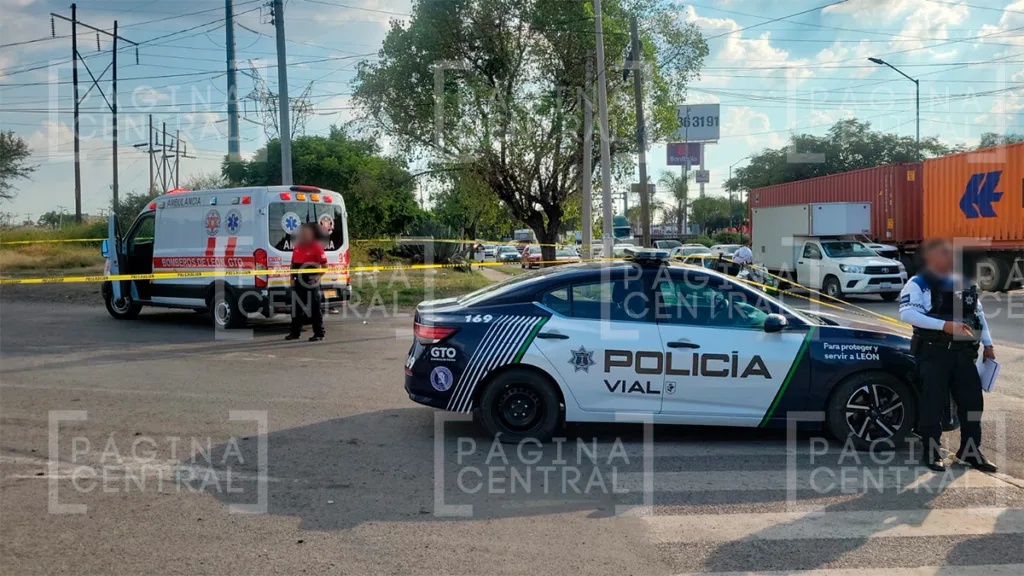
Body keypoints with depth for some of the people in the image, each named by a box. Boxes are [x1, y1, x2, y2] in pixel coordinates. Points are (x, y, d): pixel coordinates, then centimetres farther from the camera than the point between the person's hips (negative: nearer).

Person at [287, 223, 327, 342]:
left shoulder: (316, 247, -8)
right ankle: (295, 332, 22)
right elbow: (293, 264, 19)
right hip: (298, 282, 7)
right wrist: (292, 278, 9)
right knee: (296, 307, 12)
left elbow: (324, 265, -9)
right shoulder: (297, 247, 12)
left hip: (311, 283, -7)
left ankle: (319, 333, 4)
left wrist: (317, 277, -17)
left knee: (314, 308, -2)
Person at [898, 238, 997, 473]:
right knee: (933, 404, -2)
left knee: (972, 401, 8)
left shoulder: (963, 283, 17)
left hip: (964, 352, 6)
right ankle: (932, 453, 9)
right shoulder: (918, 284, -5)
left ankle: (970, 451, 20)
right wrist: (945, 325, -27)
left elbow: (978, 313, 22)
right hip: (933, 353, -6)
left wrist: (988, 344, 14)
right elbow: (907, 313, -19)